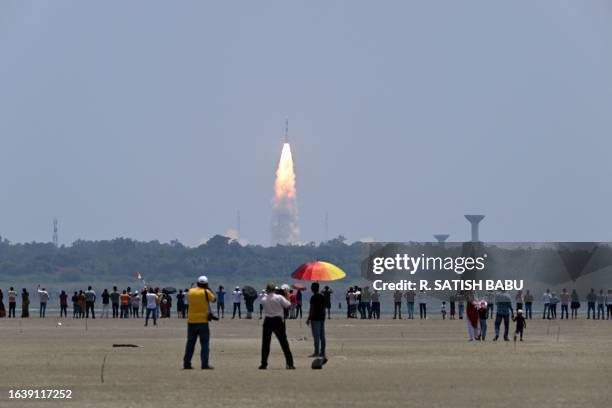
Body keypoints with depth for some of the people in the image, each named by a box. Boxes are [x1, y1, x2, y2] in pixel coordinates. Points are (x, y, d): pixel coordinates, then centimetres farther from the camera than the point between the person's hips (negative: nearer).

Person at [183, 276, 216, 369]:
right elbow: (214, 299, 5)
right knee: (205, 343, -1)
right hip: (203, 321, -4)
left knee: (190, 343, 11)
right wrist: (209, 290, 17)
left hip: (191, 321, 4)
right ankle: (205, 364, -8)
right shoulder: (206, 292, -8)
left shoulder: (191, 291, 3)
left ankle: (186, 363, 11)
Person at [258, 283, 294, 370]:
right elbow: (288, 305, -4)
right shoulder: (279, 297, -8)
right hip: (278, 321, -1)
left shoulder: (264, 298, -2)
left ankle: (264, 364, 7)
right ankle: (289, 363, -1)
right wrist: (287, 296, 7)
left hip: (267, 321, 1)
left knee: (265, 343, 9)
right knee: (284, 343, 2)